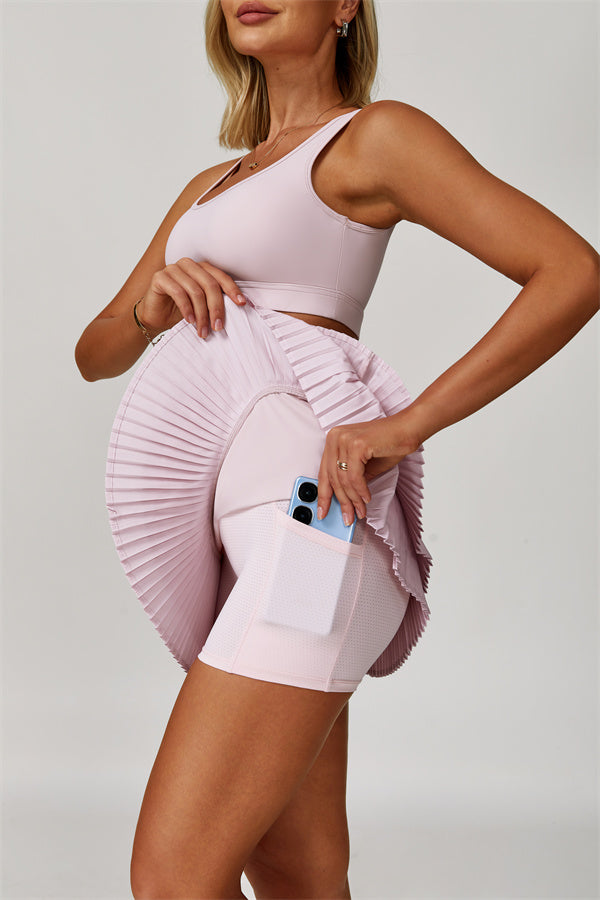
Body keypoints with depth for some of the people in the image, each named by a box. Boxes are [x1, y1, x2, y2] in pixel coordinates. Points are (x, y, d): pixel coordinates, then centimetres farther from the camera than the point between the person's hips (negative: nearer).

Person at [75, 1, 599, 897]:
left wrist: (404, 424, -13)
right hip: (231, 536, 8)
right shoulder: (211, 185, 26)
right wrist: (150, 304, 2)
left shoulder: (373, 135, 3)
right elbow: (95, 353, 26)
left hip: (303, 502, -8)